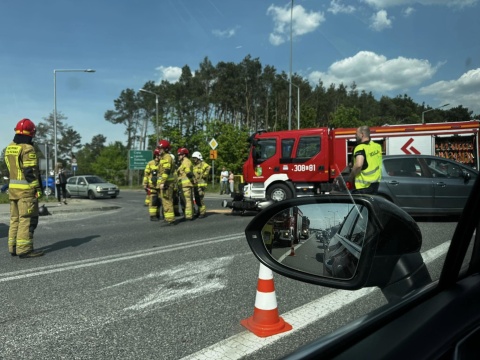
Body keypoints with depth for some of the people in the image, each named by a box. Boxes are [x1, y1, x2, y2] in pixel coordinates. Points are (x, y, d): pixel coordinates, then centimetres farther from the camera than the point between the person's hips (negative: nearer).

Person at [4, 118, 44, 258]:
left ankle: (13, 247, 18)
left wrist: (13, 186, 20)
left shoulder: (9, 148, 14)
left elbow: (9, 169, 16)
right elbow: (31, 172, -17)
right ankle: (24, 249, -6)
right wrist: (38, 189, -14)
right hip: (26, 189, -9)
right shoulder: (27, 149, -13)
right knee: (27, 219, -6)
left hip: (13, 188, 9)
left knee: (15, 218, 13)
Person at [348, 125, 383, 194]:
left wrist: (351, 177, -17)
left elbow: (358, 165, -30)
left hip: (363, 185, -8)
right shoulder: (377, 146, 9)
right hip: (375, 183, 8)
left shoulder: (361, 148, -17)